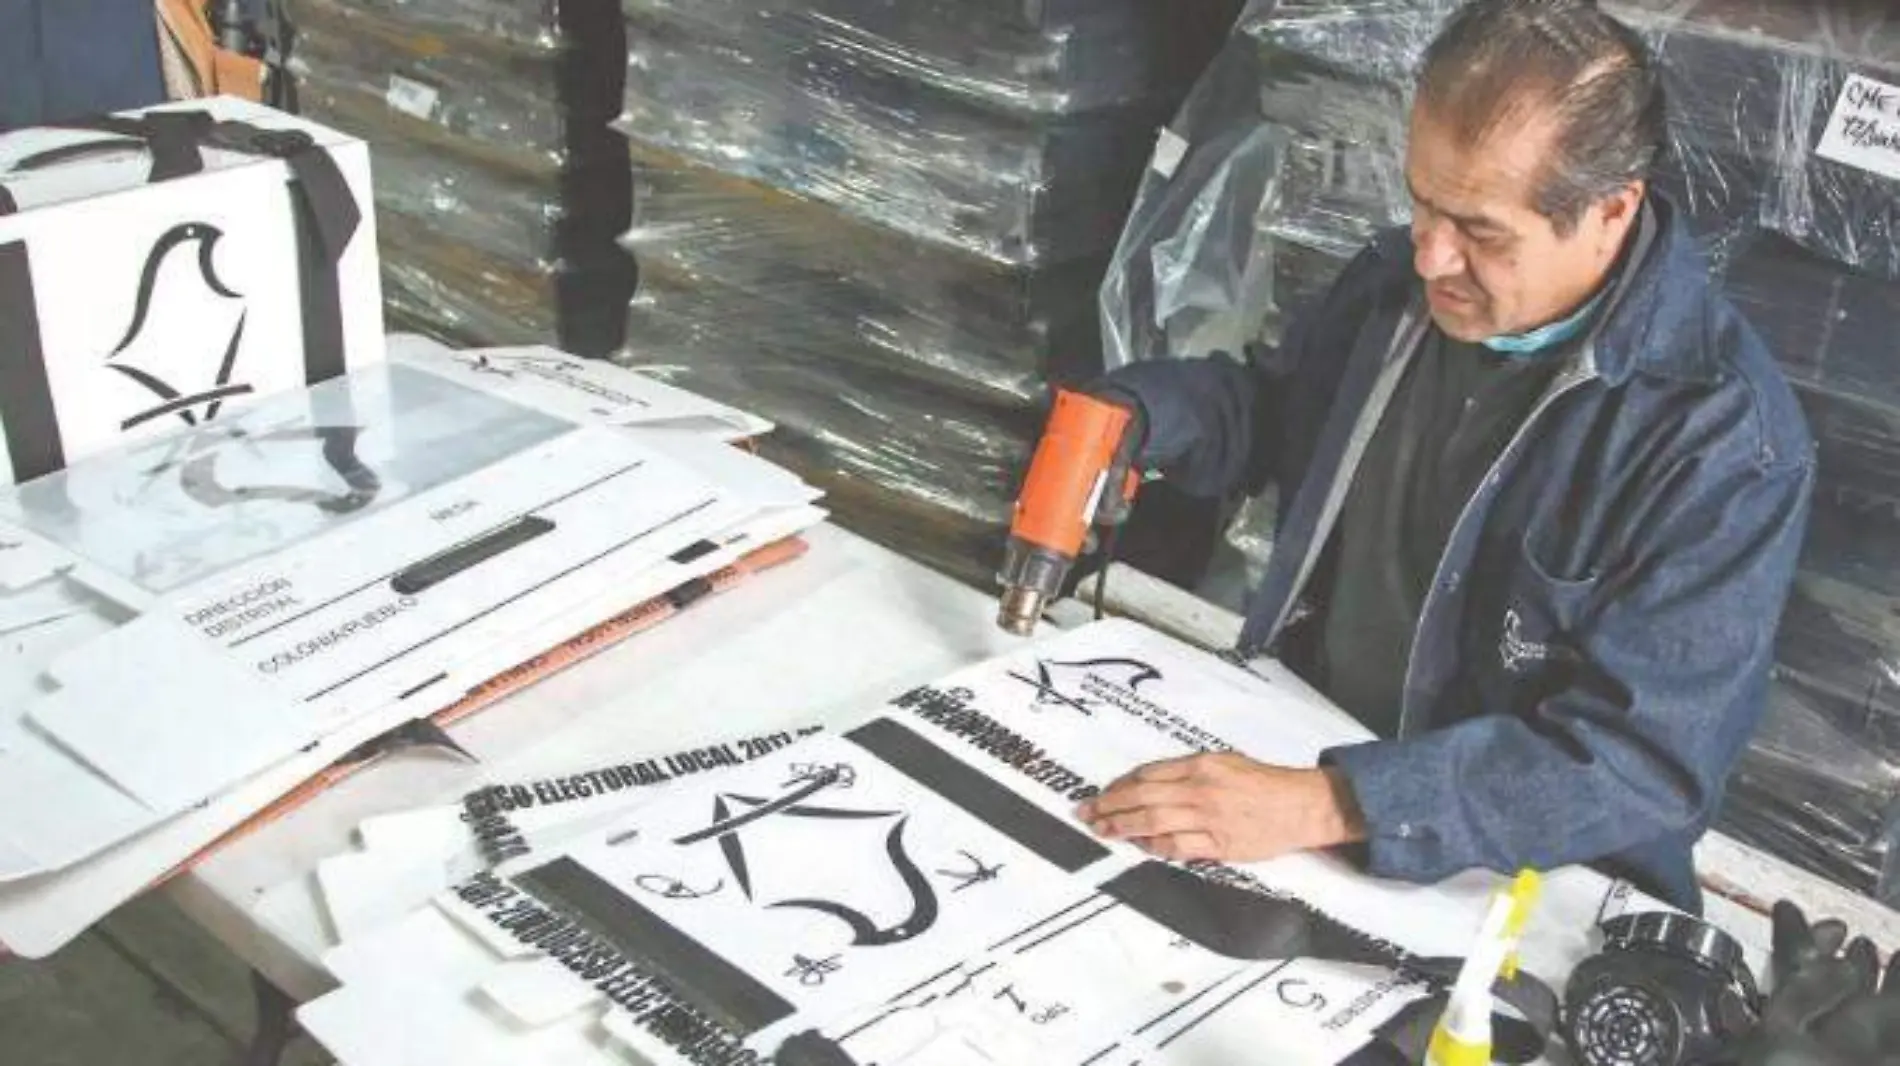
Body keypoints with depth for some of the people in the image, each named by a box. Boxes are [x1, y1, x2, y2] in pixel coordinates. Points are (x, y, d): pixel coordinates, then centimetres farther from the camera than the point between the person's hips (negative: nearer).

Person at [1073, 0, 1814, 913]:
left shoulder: (1725, 439, -22)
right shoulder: (1397, 281, -4)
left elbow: (1643, 755, -27)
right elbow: (1278, 415, 17)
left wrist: (1322, 806, -35)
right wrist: (1135, 414, -5)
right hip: (1283, 746, 5)